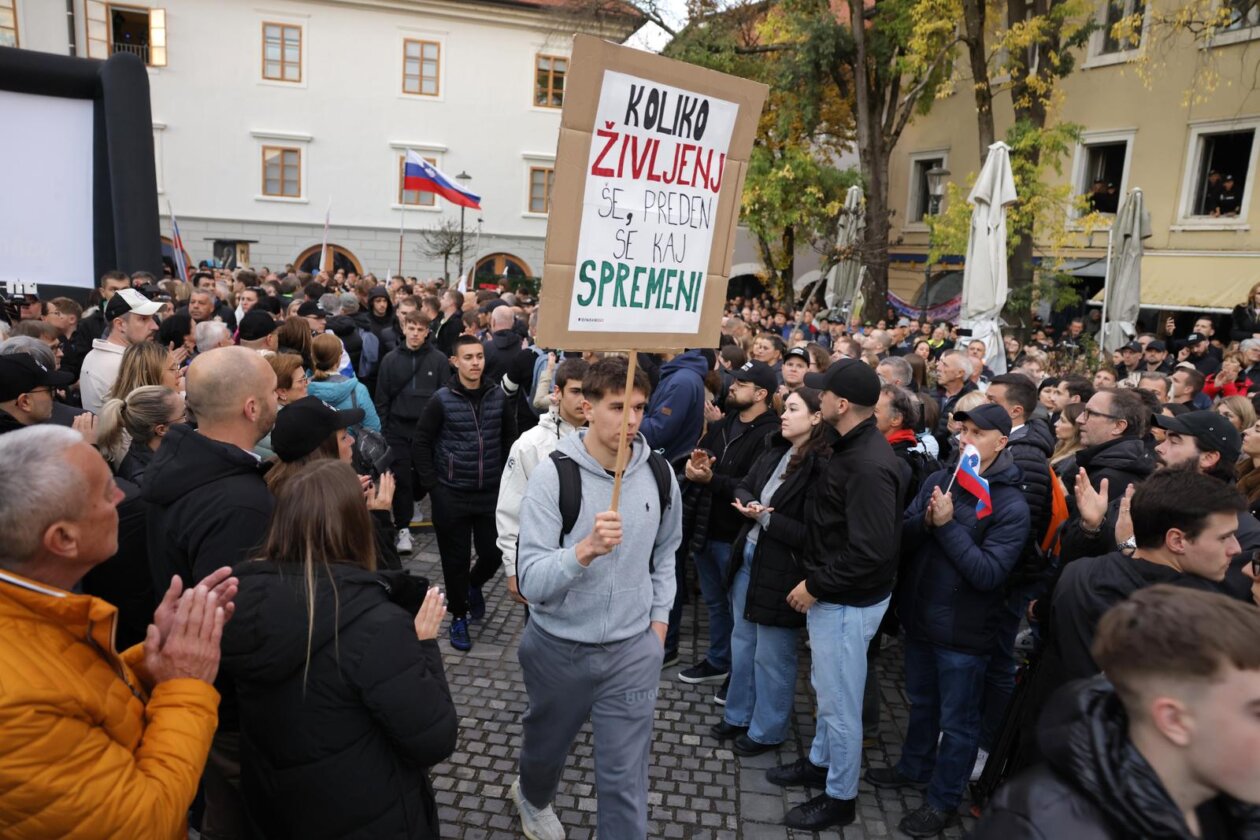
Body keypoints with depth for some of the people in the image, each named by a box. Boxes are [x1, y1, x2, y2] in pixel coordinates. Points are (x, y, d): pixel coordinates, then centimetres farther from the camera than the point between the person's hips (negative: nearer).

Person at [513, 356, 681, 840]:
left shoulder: (658, 474, -7)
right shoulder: (554, 474, -19)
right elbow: (530, 581, -26)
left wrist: (659, 618, 8)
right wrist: (586, 549, -41)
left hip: (633, 649, 1)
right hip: (559, 646, -1)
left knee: (625, 775, 5)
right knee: (546, 744, 26)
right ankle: (533, 797, 59)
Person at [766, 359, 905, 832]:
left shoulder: (869, 466, -27)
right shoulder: (852, 447, 5)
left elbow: (872, 552, -29)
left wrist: (816, 587, -19)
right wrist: (817, 582, 9)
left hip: (848, 602, -10)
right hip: (832, 593, 10)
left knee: (840, 703, 7)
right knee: (826, 690, 25)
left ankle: (840, 798, 26)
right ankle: (820, 763, 44)